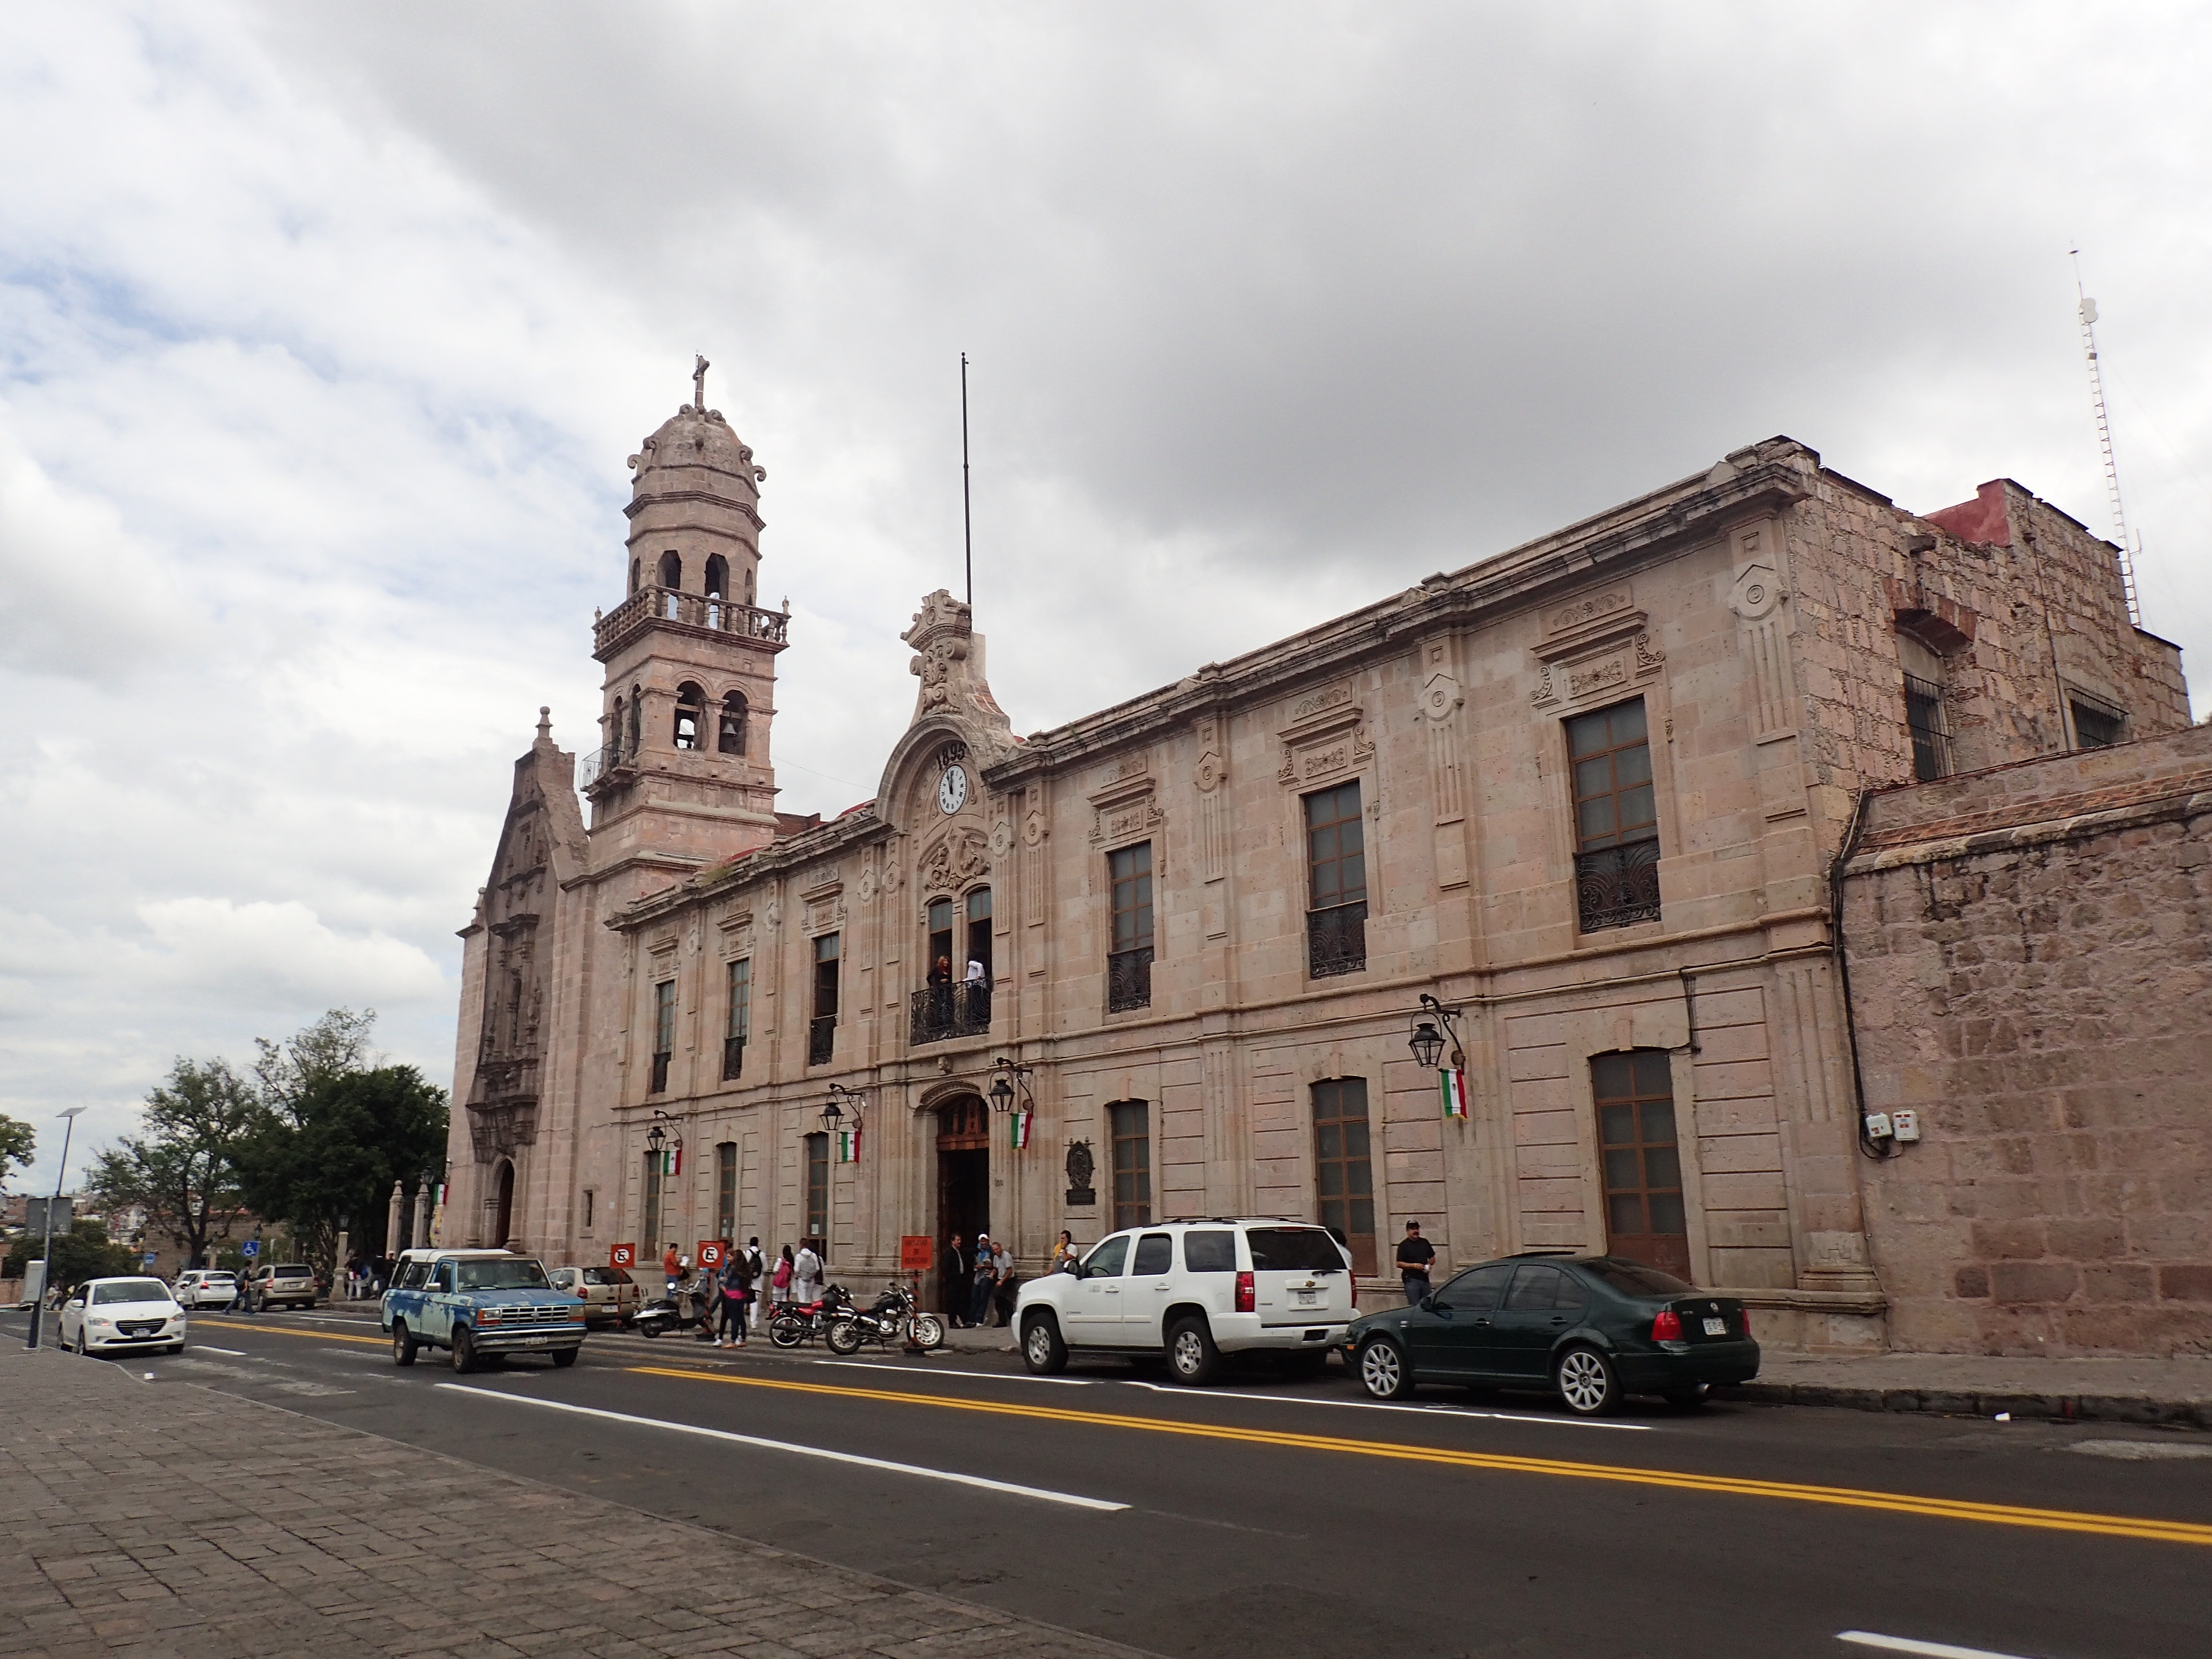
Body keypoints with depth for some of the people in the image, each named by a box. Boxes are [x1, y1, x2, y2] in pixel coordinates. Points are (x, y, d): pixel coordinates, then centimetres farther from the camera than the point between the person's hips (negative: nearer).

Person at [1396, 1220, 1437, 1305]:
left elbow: (1432, 1257, 23)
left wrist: (1429, 1265, 1)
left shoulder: (1424, 1242, 13)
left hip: (1425, 1279, 6)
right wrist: (1414, 1265, -17)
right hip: (1411, 1279, -5)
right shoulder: (1404, 1245, -3)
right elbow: (1399, 1264, -7)